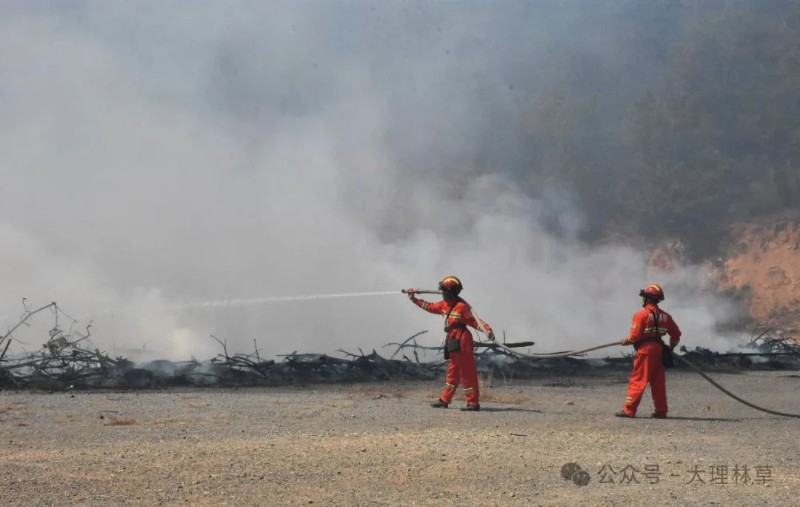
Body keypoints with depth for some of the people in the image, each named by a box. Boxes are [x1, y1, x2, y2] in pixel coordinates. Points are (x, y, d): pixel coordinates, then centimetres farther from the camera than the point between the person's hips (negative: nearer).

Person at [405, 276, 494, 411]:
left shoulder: (462, 306, -16)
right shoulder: (445, 305, 10)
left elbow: (474, 321, -17)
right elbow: (430, 307, 24)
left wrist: (487, 329, -32)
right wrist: (414, 299, 27)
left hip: (462, 343, -9)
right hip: (452, 342, 9)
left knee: (467, 373, -7)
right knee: (452, 372, 16)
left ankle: (473, 403, -5)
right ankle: (444, 400, 23)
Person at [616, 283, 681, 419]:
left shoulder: (641, 314, -11)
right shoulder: (665, 316, 10)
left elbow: (634, 336, -15)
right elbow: (676, 334, 14)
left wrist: (625, 341, 4)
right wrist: (670, 348, 27)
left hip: (645, 349, -6)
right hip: (659, 349, 6)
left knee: (637, 381, -4)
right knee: (658, 382, 11)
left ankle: (629, 410, -6)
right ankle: (661, 411, 13)